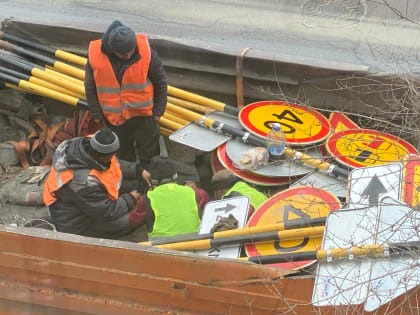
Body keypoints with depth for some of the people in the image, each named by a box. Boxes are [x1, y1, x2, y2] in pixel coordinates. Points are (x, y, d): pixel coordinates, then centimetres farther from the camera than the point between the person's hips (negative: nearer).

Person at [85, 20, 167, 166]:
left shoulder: (145, 50, -23)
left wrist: (158, 110, -4)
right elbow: (90, 88, -3)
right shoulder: (95, 55, -20)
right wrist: (96, 114, 2)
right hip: (114, 117, 2)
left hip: (143, 115, -1)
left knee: (149, 154, 13)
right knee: (124, 154, 22)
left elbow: (160, 81, -9)